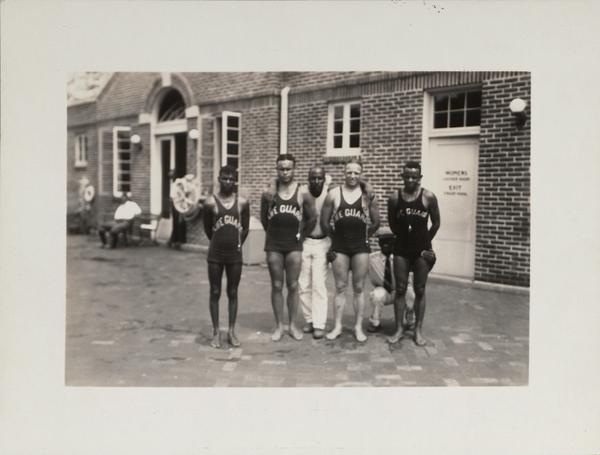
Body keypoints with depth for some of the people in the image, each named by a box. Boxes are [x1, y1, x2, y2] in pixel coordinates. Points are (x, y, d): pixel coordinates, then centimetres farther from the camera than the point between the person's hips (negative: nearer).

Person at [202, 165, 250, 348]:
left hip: (235, 254, 1)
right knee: (215, 293, 6)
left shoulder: (242, 202, 0)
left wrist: (237, 244, 11)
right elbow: (207, 228, 5)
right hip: (215, 254, -1)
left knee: (233, 293, 8)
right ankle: (216, 332, 15)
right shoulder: (210, 202, -5)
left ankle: (232, 331, 17)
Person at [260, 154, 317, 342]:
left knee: (292, 286, 4)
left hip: (294, 245, 0)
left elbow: (312, 218, 7)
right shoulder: (269, 193, -1)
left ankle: (293, 325, 15)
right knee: (276, 286, 5)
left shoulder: (303, 193, -2)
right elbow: (263, 218, 13)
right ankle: (279, 326, 13)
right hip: (274, 245, 0)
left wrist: (301, 235, 10)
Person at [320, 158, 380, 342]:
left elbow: (376, 223, 9)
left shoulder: (368, 195, 1)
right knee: (340, 288, 6)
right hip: (339, 246, 0)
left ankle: (358, 327, 15)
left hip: (360, 246, 0)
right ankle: (337, 326, 14)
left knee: (358, 288, 6)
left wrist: (362, 236, 12)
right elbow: (324, 222, 7)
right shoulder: (334, 194, 0)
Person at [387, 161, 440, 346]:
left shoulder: (428, 197, -9)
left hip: (421, 249, -1)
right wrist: (403, 236, 10)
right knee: (400, 289, 5)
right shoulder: (394, 197, -4)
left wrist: (425, 241, 7)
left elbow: (436, 223, 2)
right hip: (401, 249, 1)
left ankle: (418, 330, 16)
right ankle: (399, 329, 15)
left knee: (420, 291, 6)